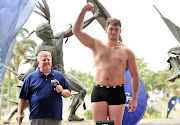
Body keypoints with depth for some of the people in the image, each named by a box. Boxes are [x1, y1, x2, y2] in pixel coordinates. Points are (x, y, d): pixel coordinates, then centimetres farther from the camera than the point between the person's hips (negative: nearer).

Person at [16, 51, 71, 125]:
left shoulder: (59, 76, 14)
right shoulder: (31, 77, 9)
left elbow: (68, 94, 15)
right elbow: (23, 97, 9)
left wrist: (62, 91, -7)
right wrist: (19, 113, 1)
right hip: (36, 118, -1)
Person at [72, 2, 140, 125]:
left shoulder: (127, 52, 6)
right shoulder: (96, 45, 9)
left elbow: (135, 76, 8)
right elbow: (76, 31, 3)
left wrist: (135, 98, 2)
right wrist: (83, 11, -7)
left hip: (117, 92, -1)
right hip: (98, 92, 1)